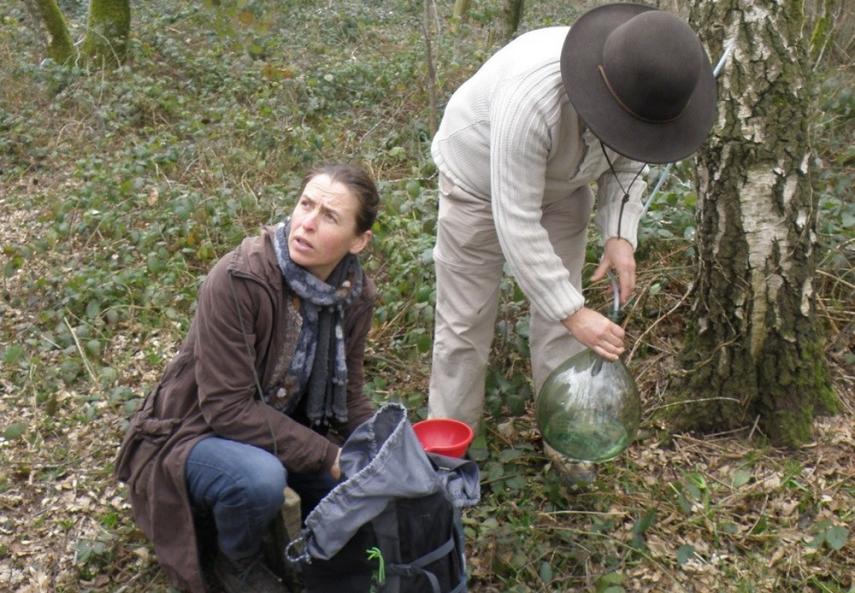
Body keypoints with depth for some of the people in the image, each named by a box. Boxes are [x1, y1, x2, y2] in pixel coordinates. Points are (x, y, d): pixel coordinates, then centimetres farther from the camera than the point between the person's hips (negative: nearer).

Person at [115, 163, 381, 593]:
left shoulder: (354, 294, -9)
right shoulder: (238, 280, -28)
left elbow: (346, 395, 2)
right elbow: (227, 408, -27)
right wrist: (326, 455, -28)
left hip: (281, 429, 6)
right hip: (194, 433, -5)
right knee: (260, 478, -35)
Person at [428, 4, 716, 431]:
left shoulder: (639, 91, -23)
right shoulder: (531, 99, -43)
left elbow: (626, 164, -4)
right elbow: (516, 223, -39)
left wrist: (619, 235, -21)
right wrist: (574, 313, -37)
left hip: (561, 187, 5)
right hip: (481, 182, -5)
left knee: (560, 317, 4)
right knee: (465, 322, -1)